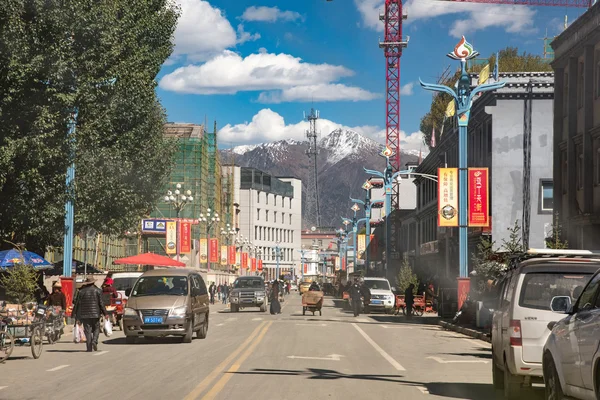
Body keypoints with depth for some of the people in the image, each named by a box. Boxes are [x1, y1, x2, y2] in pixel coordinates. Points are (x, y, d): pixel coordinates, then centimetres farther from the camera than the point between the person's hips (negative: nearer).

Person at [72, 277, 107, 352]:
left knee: (88, 331, 2)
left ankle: (89, 347, -2)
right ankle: (94, 341, -12)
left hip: (85, 315, 1)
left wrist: (76, 315, 10)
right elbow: (101, 303, -1)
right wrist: (105, 313, 5)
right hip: (95, 314, -1)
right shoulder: (98, 291, 0)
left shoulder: (82, 291, 4)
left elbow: (78, 304, 4)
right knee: (96, 329, 12)